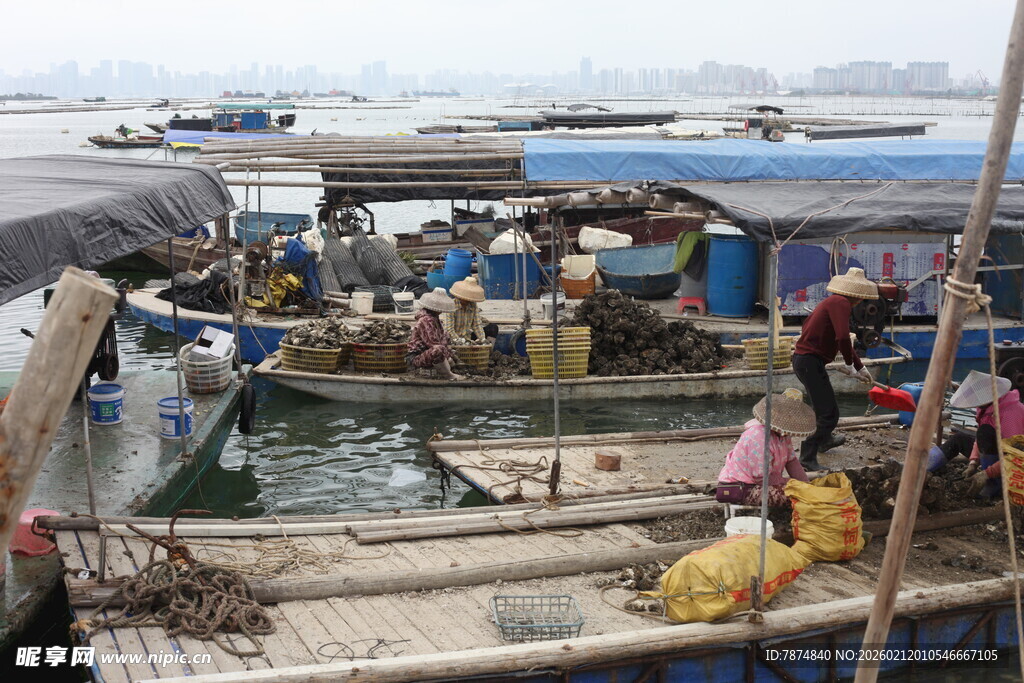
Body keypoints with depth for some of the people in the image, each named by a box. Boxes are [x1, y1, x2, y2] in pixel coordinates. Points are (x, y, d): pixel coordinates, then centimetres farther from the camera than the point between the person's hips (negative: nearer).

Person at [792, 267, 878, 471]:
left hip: (802, 359, 11)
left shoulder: (833, 302, 18)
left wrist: (860, 367, 35)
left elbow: (842, 339, 28)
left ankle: (825, 439, 53)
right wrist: (850, 365, -10)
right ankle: (807, 458, -8)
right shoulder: (841, 303, -15)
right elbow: (843, 338, -27)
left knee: (826, 403, 32)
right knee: (829, 412, -9)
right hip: (810, 361, -11)